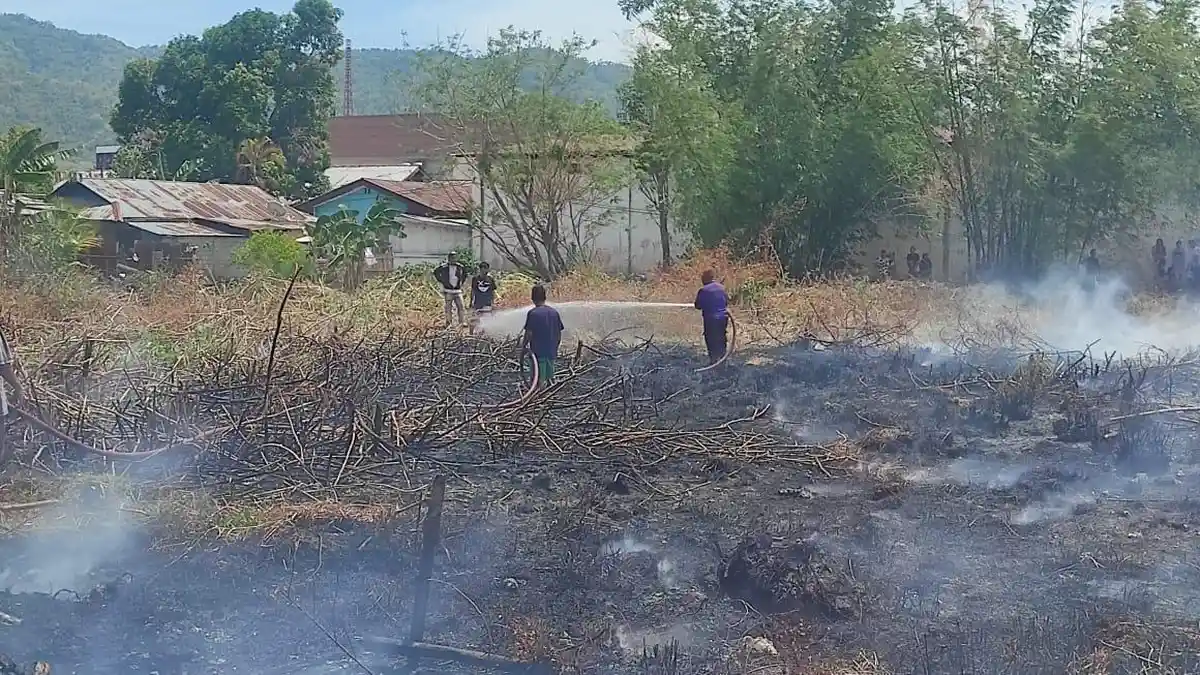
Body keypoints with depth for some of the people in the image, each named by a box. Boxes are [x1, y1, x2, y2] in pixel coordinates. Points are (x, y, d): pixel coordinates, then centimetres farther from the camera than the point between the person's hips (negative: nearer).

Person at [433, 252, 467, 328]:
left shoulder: (460, 267, 4)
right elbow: (435, 272, 6)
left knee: (461, 306, -4)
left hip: (458, 291, 2)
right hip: (448, 291, -2)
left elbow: (465, 274, 23)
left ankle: (462, 322, 1)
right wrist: (441, 281, 0)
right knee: (448, 308, 2)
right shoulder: (444, 267, -6)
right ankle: (448, 323, 10)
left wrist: (461, 282, 13)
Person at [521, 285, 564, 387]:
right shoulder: (554, 312, 1)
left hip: (538, 352, -5)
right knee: (550, 378, 16)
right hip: (552, 352, 5)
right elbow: (559, 335, 6)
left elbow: (529, 333, -14)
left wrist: (523, 345, 3)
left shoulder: (533, 313, -14)